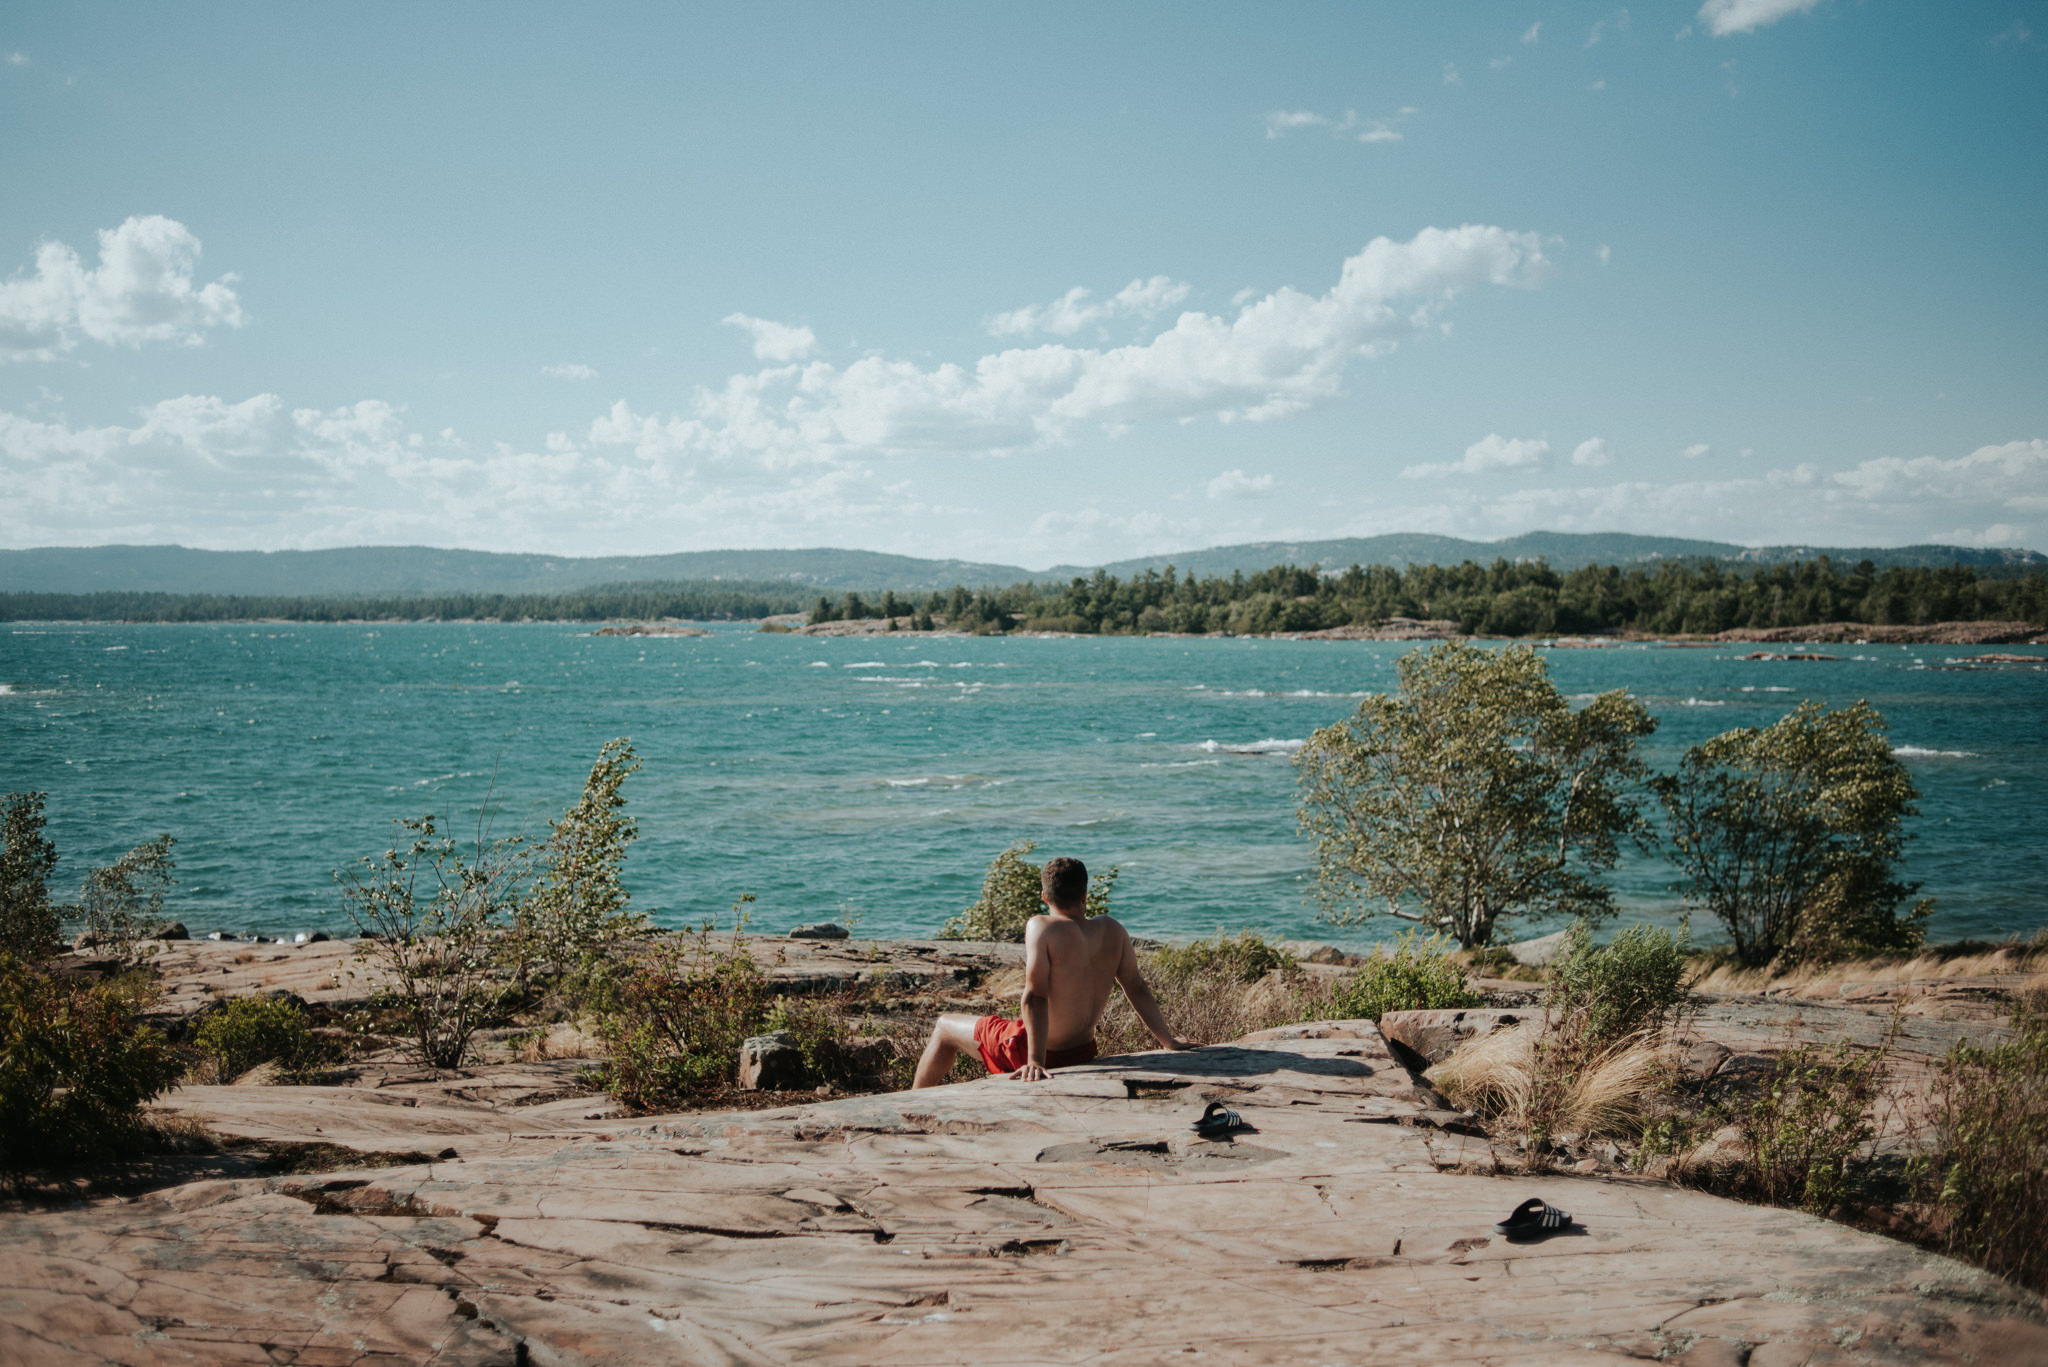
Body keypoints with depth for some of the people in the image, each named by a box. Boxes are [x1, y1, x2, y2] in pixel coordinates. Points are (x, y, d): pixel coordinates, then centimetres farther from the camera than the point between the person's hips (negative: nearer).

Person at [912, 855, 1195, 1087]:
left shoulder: (1041, 928, -22)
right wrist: (1169, 1042, 12)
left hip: (1038, 1051, -6)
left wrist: (1035, 1061, -29)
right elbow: (1138, 990, 1)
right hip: (1082, 1054, 6)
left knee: (945, 1026, 18)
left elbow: (1035, 997, -28)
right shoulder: (1113, 932, -6)